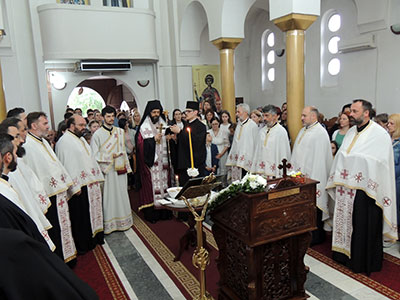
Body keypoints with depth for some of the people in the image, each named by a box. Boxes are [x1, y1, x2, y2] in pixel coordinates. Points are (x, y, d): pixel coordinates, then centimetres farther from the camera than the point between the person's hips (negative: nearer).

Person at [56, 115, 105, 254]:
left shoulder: (81, 139, 15)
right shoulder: (64, 141, -14)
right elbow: (67, 165, -20)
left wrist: (98, 179, 14)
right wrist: (75, 187, -22)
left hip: (91, 184, 9)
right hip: (79, 187, -9)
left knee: (93, 212, 17)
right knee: (81, 217, 3)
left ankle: (95, 238, 32)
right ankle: (83, 245, 17)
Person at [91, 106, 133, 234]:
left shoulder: (120, 131, 9)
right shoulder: (97, 134, -5)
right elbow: (94, 155, -6)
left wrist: (127, 166, 11)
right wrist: (110, 156, -15)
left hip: (120, 169, 4)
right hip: (107, 170, -4)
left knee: (121, 194, 10)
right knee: (109, 196, 1)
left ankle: (122, 221, 23)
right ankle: (108, 224, 12)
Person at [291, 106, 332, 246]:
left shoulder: (320, 133, -13)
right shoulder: (303, 131, 15)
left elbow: (319, 159, -18)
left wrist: (312, 179, -20)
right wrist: (293, 169, 16)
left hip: (312, 176, -8)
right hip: (300, 175, 8)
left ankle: (317, 236, 16)